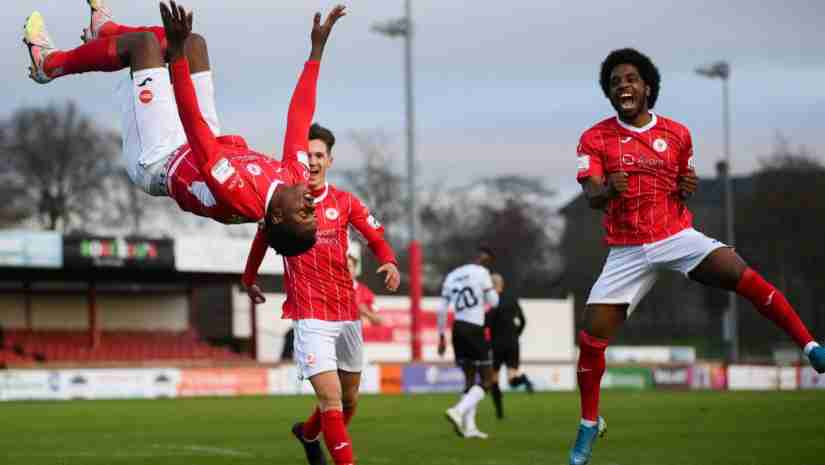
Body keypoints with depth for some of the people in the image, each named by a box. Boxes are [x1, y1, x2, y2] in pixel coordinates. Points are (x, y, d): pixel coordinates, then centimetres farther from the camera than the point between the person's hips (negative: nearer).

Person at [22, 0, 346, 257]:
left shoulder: (239, 196, -45)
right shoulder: (294, 178, -26)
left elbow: (194, 127, -49)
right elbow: (299, 117, -14)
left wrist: (176, 52, -54)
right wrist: (316, 50, -9)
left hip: (157, 163, -7)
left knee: (144, 42, -8)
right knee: (192, 43, 11)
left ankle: (51, 63, 19)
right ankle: (104, 30, 39)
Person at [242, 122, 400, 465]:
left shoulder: (343, 202, 4)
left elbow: (376, 238, 8)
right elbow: (262, 240, 15)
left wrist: (389, 262, -12)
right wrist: (249, 280, 25)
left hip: (347, 313, 4)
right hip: (310, 317, -4)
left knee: (349, 399, 17)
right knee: (331, 398, -18)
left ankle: (308, 433, 46)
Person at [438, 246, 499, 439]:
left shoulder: (453, 275, 14)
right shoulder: (481, 272, -5)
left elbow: (442, 309, 12)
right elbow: (493, 302, -3)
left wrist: (441, 337, 17)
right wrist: (493, 289, 17)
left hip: (457, 329, 7)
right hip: (474, 329, -7)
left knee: (470, 378, 15)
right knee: (487, 380, 0)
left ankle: (469, 426, 9)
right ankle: (458, 411, -19)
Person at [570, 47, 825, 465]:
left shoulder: (677, 134, 4)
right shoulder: (595, 139, -2)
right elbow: (591, 197, -13)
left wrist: (689, 188, -7)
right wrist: (608, 189, -37)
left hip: (678, 236, 0)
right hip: (627, 251, 0)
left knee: (745, 278, -24)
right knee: (592, 337, -6)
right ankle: (589, 425, 15)